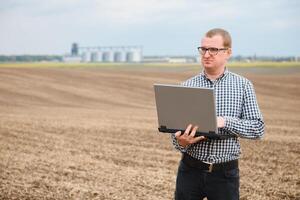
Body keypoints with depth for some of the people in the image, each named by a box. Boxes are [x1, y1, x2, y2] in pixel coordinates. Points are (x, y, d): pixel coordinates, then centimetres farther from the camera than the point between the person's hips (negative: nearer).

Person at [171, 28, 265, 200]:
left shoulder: (243, 86, 0)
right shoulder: (187, 86, 3)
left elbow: (258, 128, -3)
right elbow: (176, 127, 3)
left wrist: (225, 122, -18)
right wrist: (181, 143, -19)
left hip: (225, 172, -1)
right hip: (191, 169, 1)